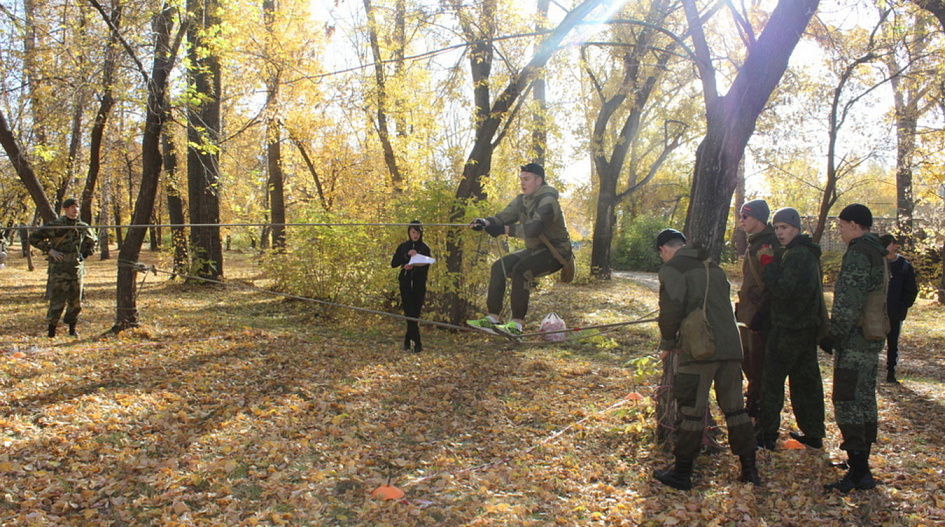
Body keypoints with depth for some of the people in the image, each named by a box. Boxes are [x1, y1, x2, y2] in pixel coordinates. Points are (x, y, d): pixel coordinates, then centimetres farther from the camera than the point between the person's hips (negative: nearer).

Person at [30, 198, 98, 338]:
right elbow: (34, 237, -5)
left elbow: (93, 241, 26)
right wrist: (50, 250, -12)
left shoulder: (83, 227, 8)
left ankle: (72, 329, 22)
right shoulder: (55, 226, -6)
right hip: (59, 269, -4)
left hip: (77, 268, 5)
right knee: (57, 301, -5)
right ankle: (51, 331, 5)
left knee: (76, 302, 8)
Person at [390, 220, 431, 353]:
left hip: (419, 285, 0)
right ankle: (417, 343, -10)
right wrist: (407, 255, -14)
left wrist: (413, 267, -22)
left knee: (415, 314, 0)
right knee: (410, 313, -9)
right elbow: (393, 263, 0)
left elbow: (426, 267, -4)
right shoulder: (403, 247, 9)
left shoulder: (425, 248, 4)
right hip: (406, 284, 1)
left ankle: (408, 340, 16)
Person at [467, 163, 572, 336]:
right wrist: (485, 222, -22)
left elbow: (533, 228, -34)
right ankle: (492, 318, -3)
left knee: (520, 270, -30)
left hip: (556, 252, -9)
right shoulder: (522, 200, 7)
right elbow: (504, 217, -2)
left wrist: (505, 229, -34)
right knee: (499, 267, -3)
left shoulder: (548, 201, -20)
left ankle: (517, 324, -27)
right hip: (535, 250, 9)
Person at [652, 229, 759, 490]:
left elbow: (671, 310, -15)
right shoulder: (713, 267, 18)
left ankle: (681, 473, 9)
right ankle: (749, 468, 23)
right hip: (731, 347, 7)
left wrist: (667, 343, 0)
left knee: (692, 411, 1)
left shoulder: (673, 269, -4)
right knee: (735, 407, 16)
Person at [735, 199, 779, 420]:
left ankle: (759, 411, 9)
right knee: (748, 362, 19)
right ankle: (754, 406, 33)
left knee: (758, 367, -1)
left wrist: (760, 313, -24)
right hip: (748, 315, 10)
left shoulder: (767, 244, -17)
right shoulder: (755, 243, 15)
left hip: (760, 318, -10)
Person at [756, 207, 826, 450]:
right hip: (809, 326, 10)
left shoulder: (795, 255, -17)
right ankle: (814, 434, 21)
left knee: (772, 380, -2)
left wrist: (767, 266, -15)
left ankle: (767, 435, 3)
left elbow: (781, 291, -24)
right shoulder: (809, 253, 14)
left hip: (789, 328, -10)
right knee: (806, 380, 14)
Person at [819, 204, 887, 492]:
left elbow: (848, 302, -23)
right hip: (873, 338, 10)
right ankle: (862, 463, 25)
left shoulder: (858, 253, -15)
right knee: (865, 399, 15)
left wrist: (833, 335, -18)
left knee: (847, 402, -7)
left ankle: (858, 471, -7)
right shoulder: (878, 253, 16)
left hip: (854, 340, -10)